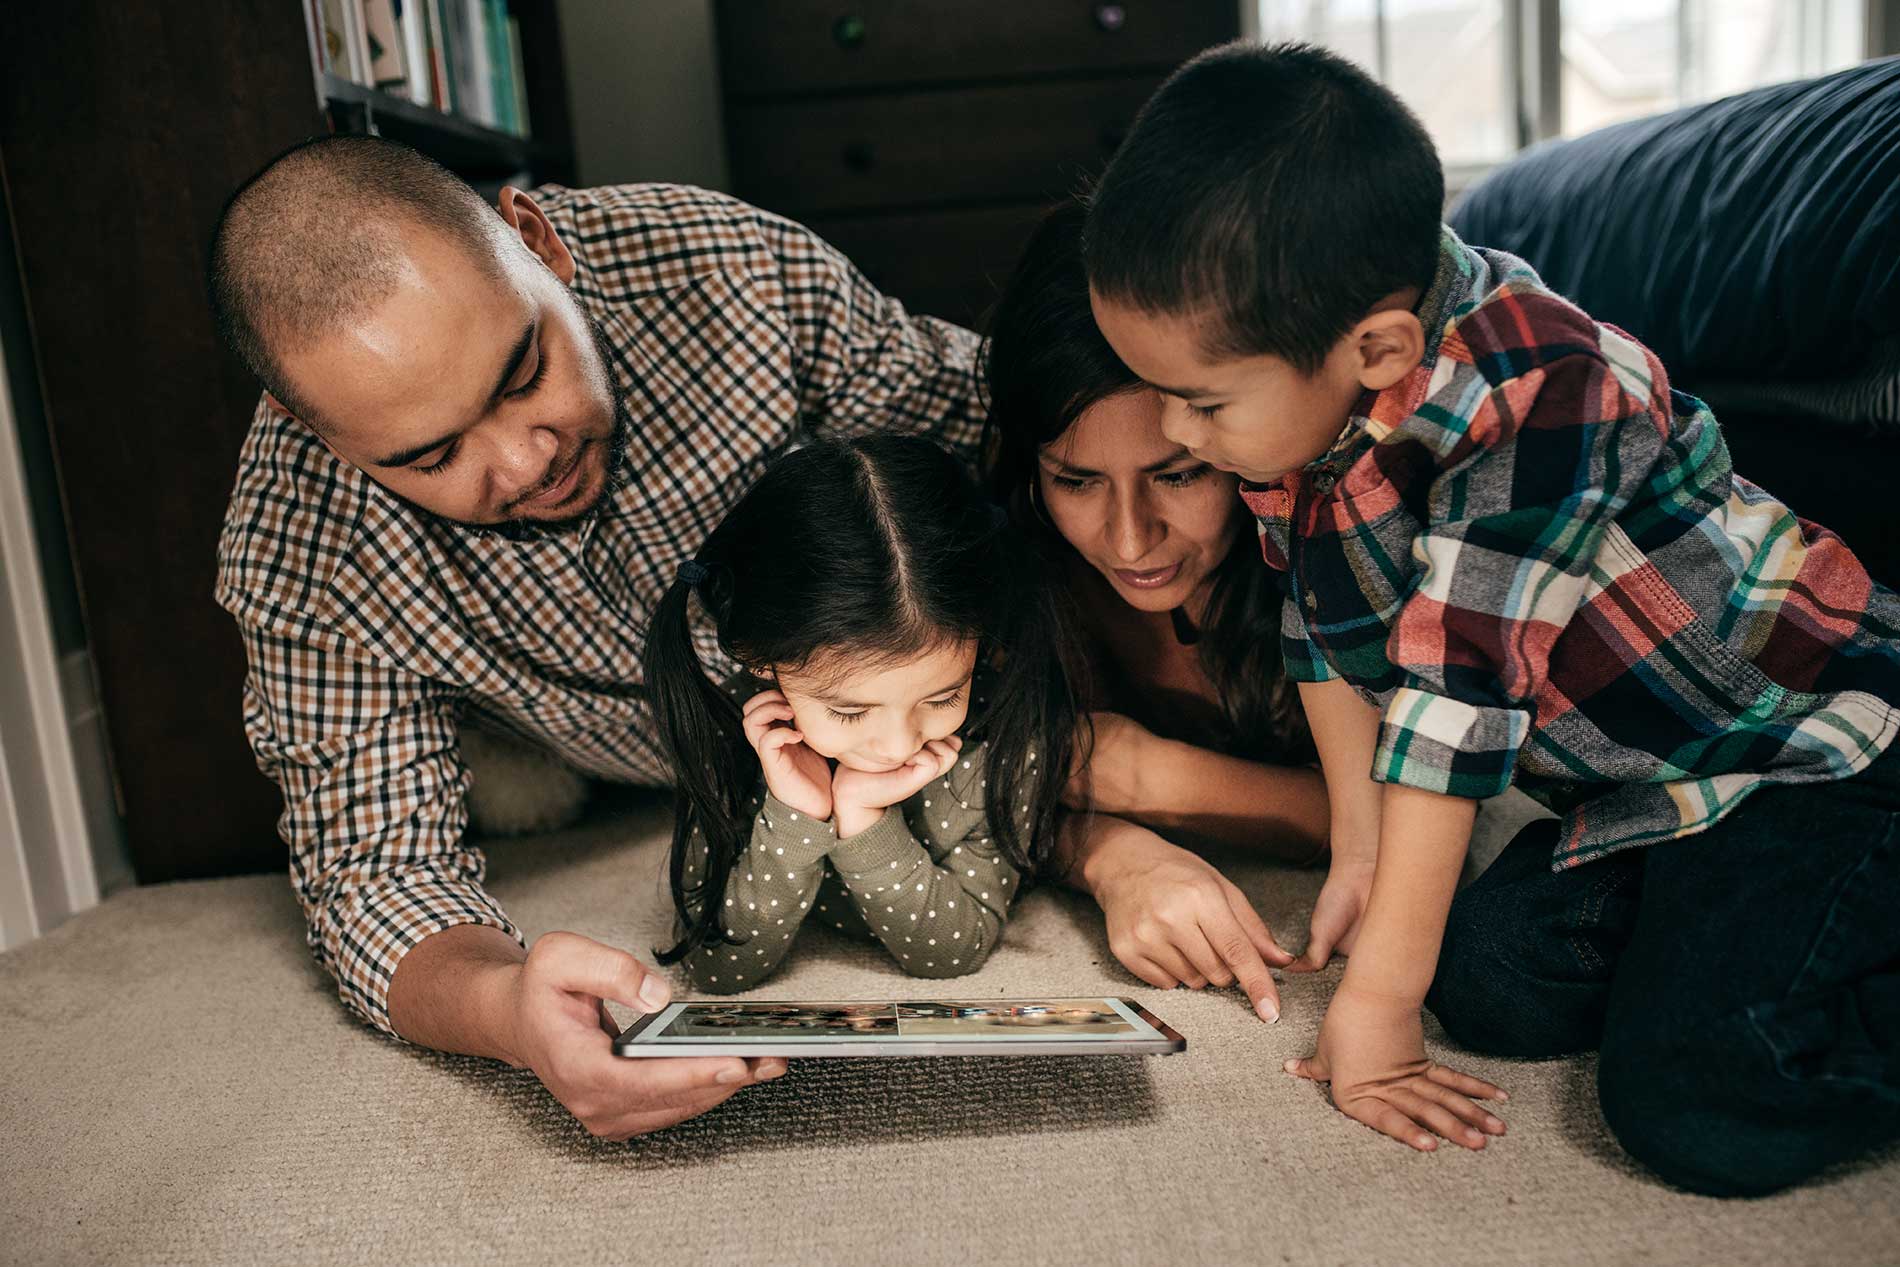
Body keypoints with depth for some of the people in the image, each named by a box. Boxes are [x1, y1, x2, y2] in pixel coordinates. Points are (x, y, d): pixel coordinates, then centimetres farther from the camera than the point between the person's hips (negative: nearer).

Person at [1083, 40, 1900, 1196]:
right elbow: (1334, 629, 2)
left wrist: (1377, 995, -27)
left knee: (1699, 1111, -21)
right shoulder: (1294, 388, -8)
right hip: (1632, 784, 8)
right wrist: (1360, 853, 1)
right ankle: (1708, 907, 13)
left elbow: (1456, 690, -32)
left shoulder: (1529, 393, -32)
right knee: (1489, 984, -7)